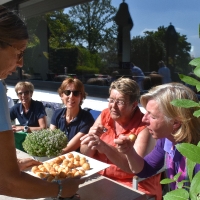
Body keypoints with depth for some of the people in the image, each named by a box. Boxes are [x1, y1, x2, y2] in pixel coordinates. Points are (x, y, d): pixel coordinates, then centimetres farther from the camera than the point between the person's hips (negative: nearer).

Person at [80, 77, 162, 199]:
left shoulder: (144, 126, -14)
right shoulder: (105, 116, 1)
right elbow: (85, 155, 3)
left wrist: (105, 148, -37)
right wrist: (91, 137, -18)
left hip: (134, 187, -5)